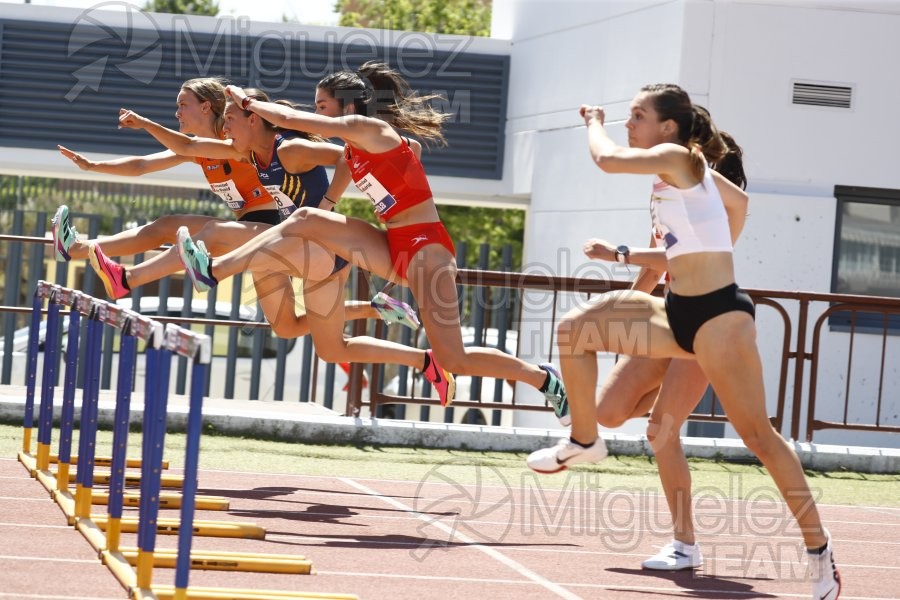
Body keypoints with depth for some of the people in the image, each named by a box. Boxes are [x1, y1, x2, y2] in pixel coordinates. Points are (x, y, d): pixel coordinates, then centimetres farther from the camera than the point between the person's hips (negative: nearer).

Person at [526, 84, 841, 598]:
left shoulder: (679, 158, -12)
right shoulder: (689, 171, 13)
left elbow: (608, 158, -24)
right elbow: (739, 200, 29)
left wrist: (594, 122, -2)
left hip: (719, 315, -9)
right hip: (679, 313, 9)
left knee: (757, 434, -6)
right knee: (576, 328, 1)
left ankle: (819, 548, 2)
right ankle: (584, 441, 16)